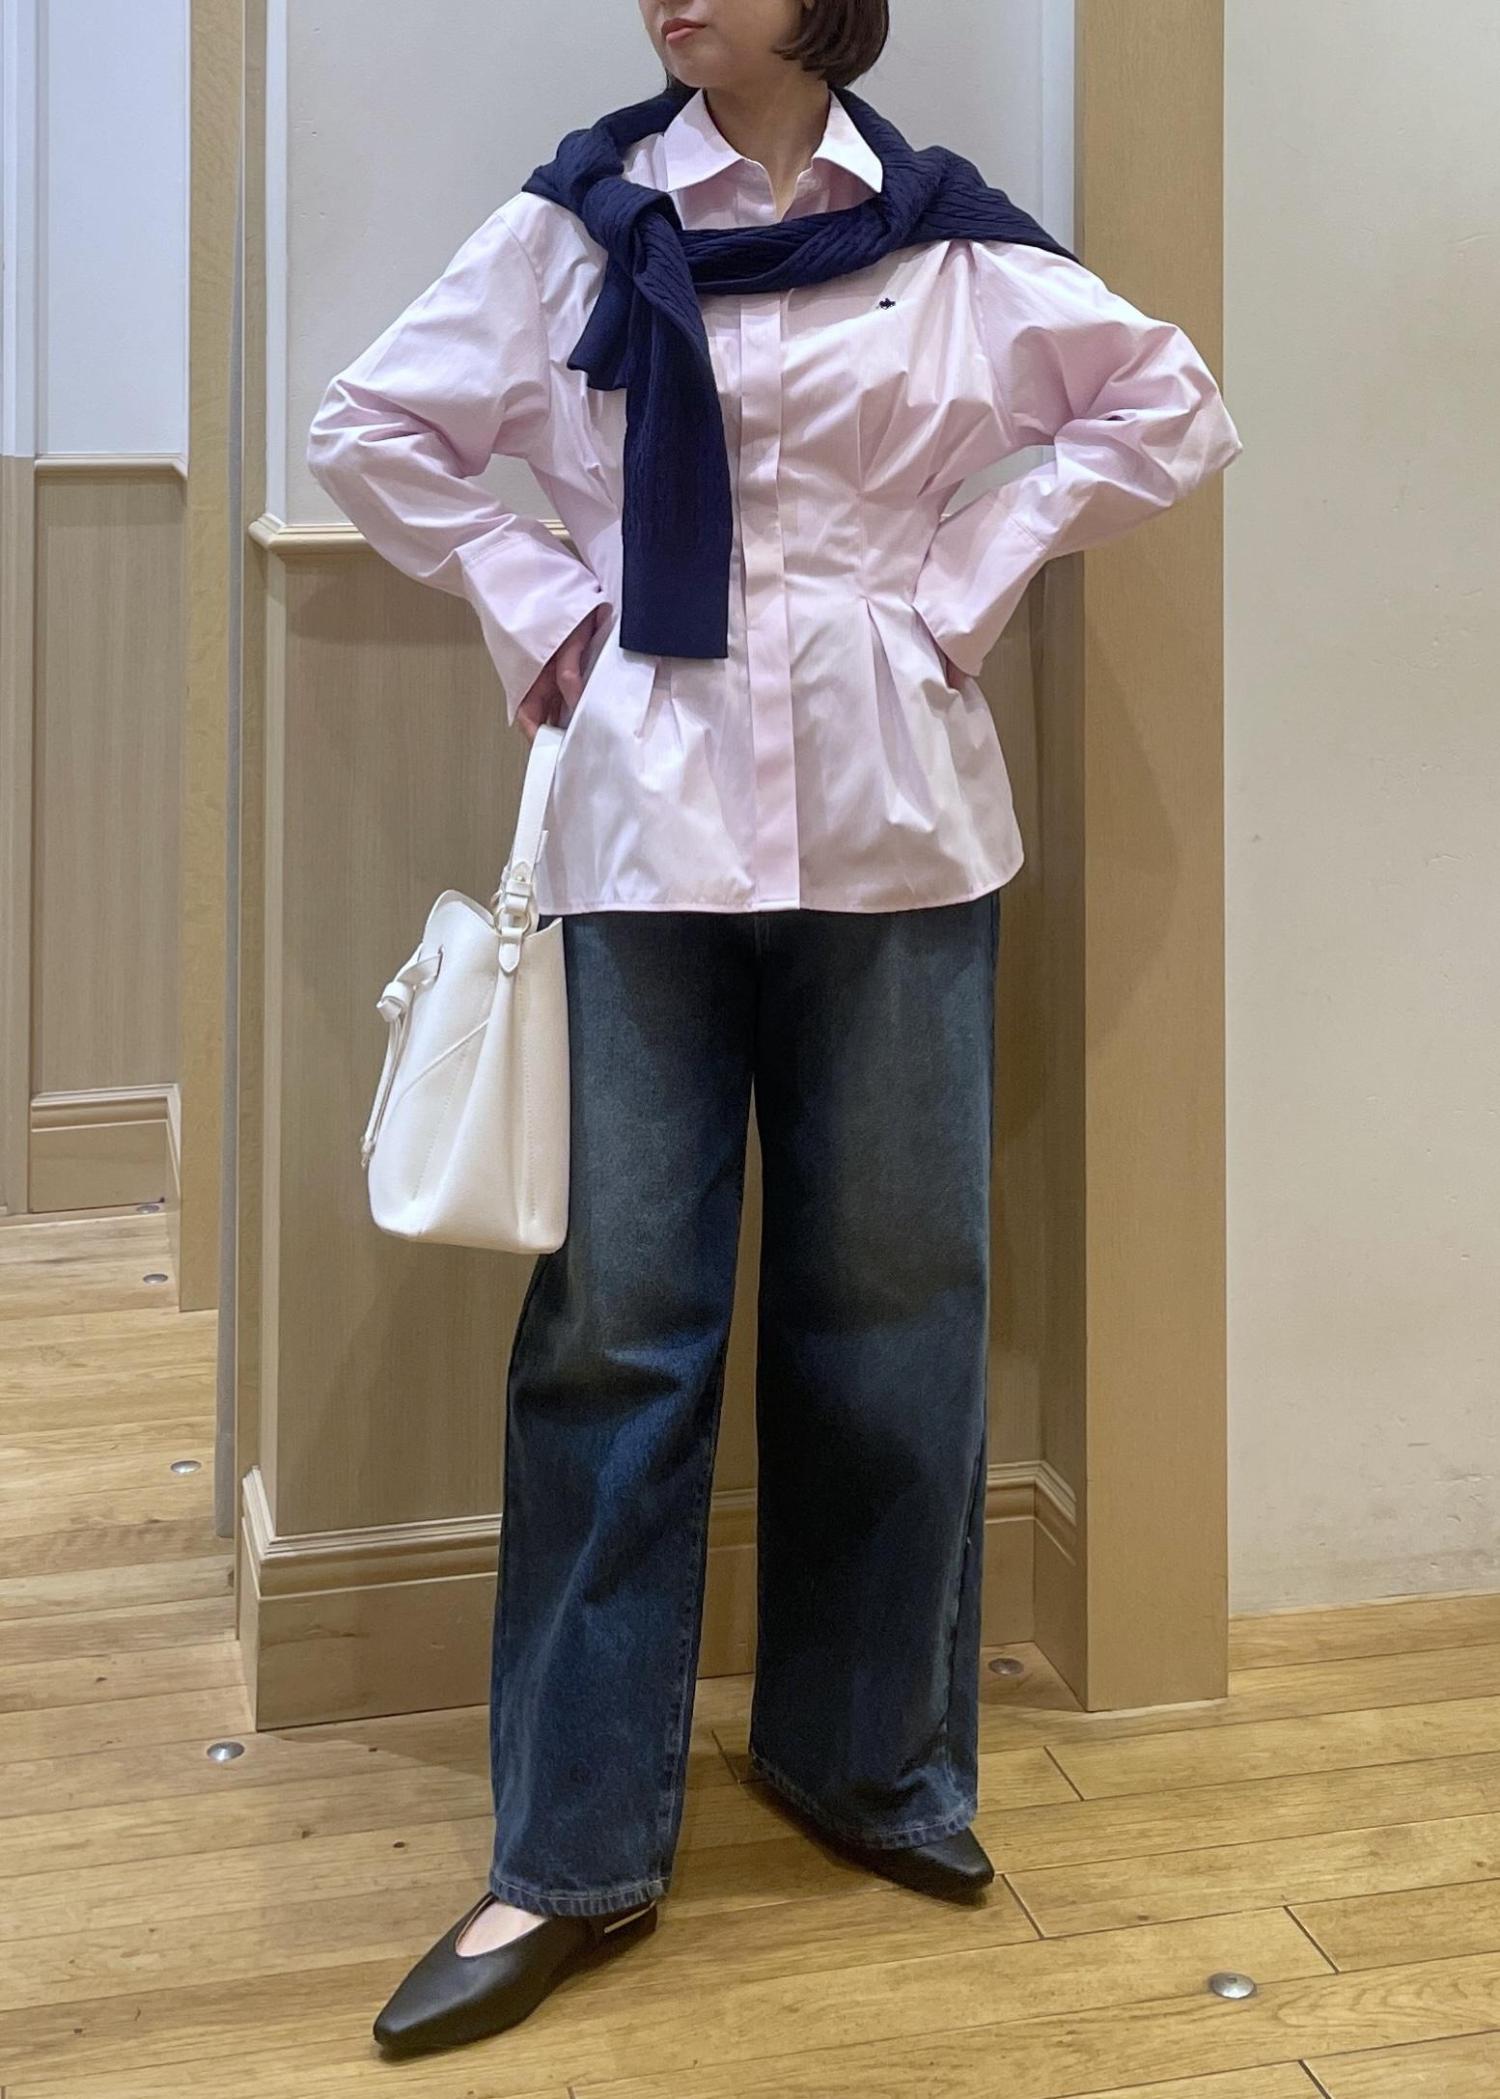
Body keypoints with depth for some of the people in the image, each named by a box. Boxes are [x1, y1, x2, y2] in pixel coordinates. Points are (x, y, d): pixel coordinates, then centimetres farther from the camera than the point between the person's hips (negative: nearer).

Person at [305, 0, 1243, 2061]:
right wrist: (536, 605, 1)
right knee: (619, 1319, 0)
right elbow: (373, 426, 11)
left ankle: (871, 1756, 27)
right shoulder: (582, 225, 7)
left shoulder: (947, 239, 7)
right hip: (647, 816, -1)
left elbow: (1168, 405, 13)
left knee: (889, 1300, 8)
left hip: (892, 822, 1)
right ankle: (574, 1849, 10)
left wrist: (971, 580, 3)